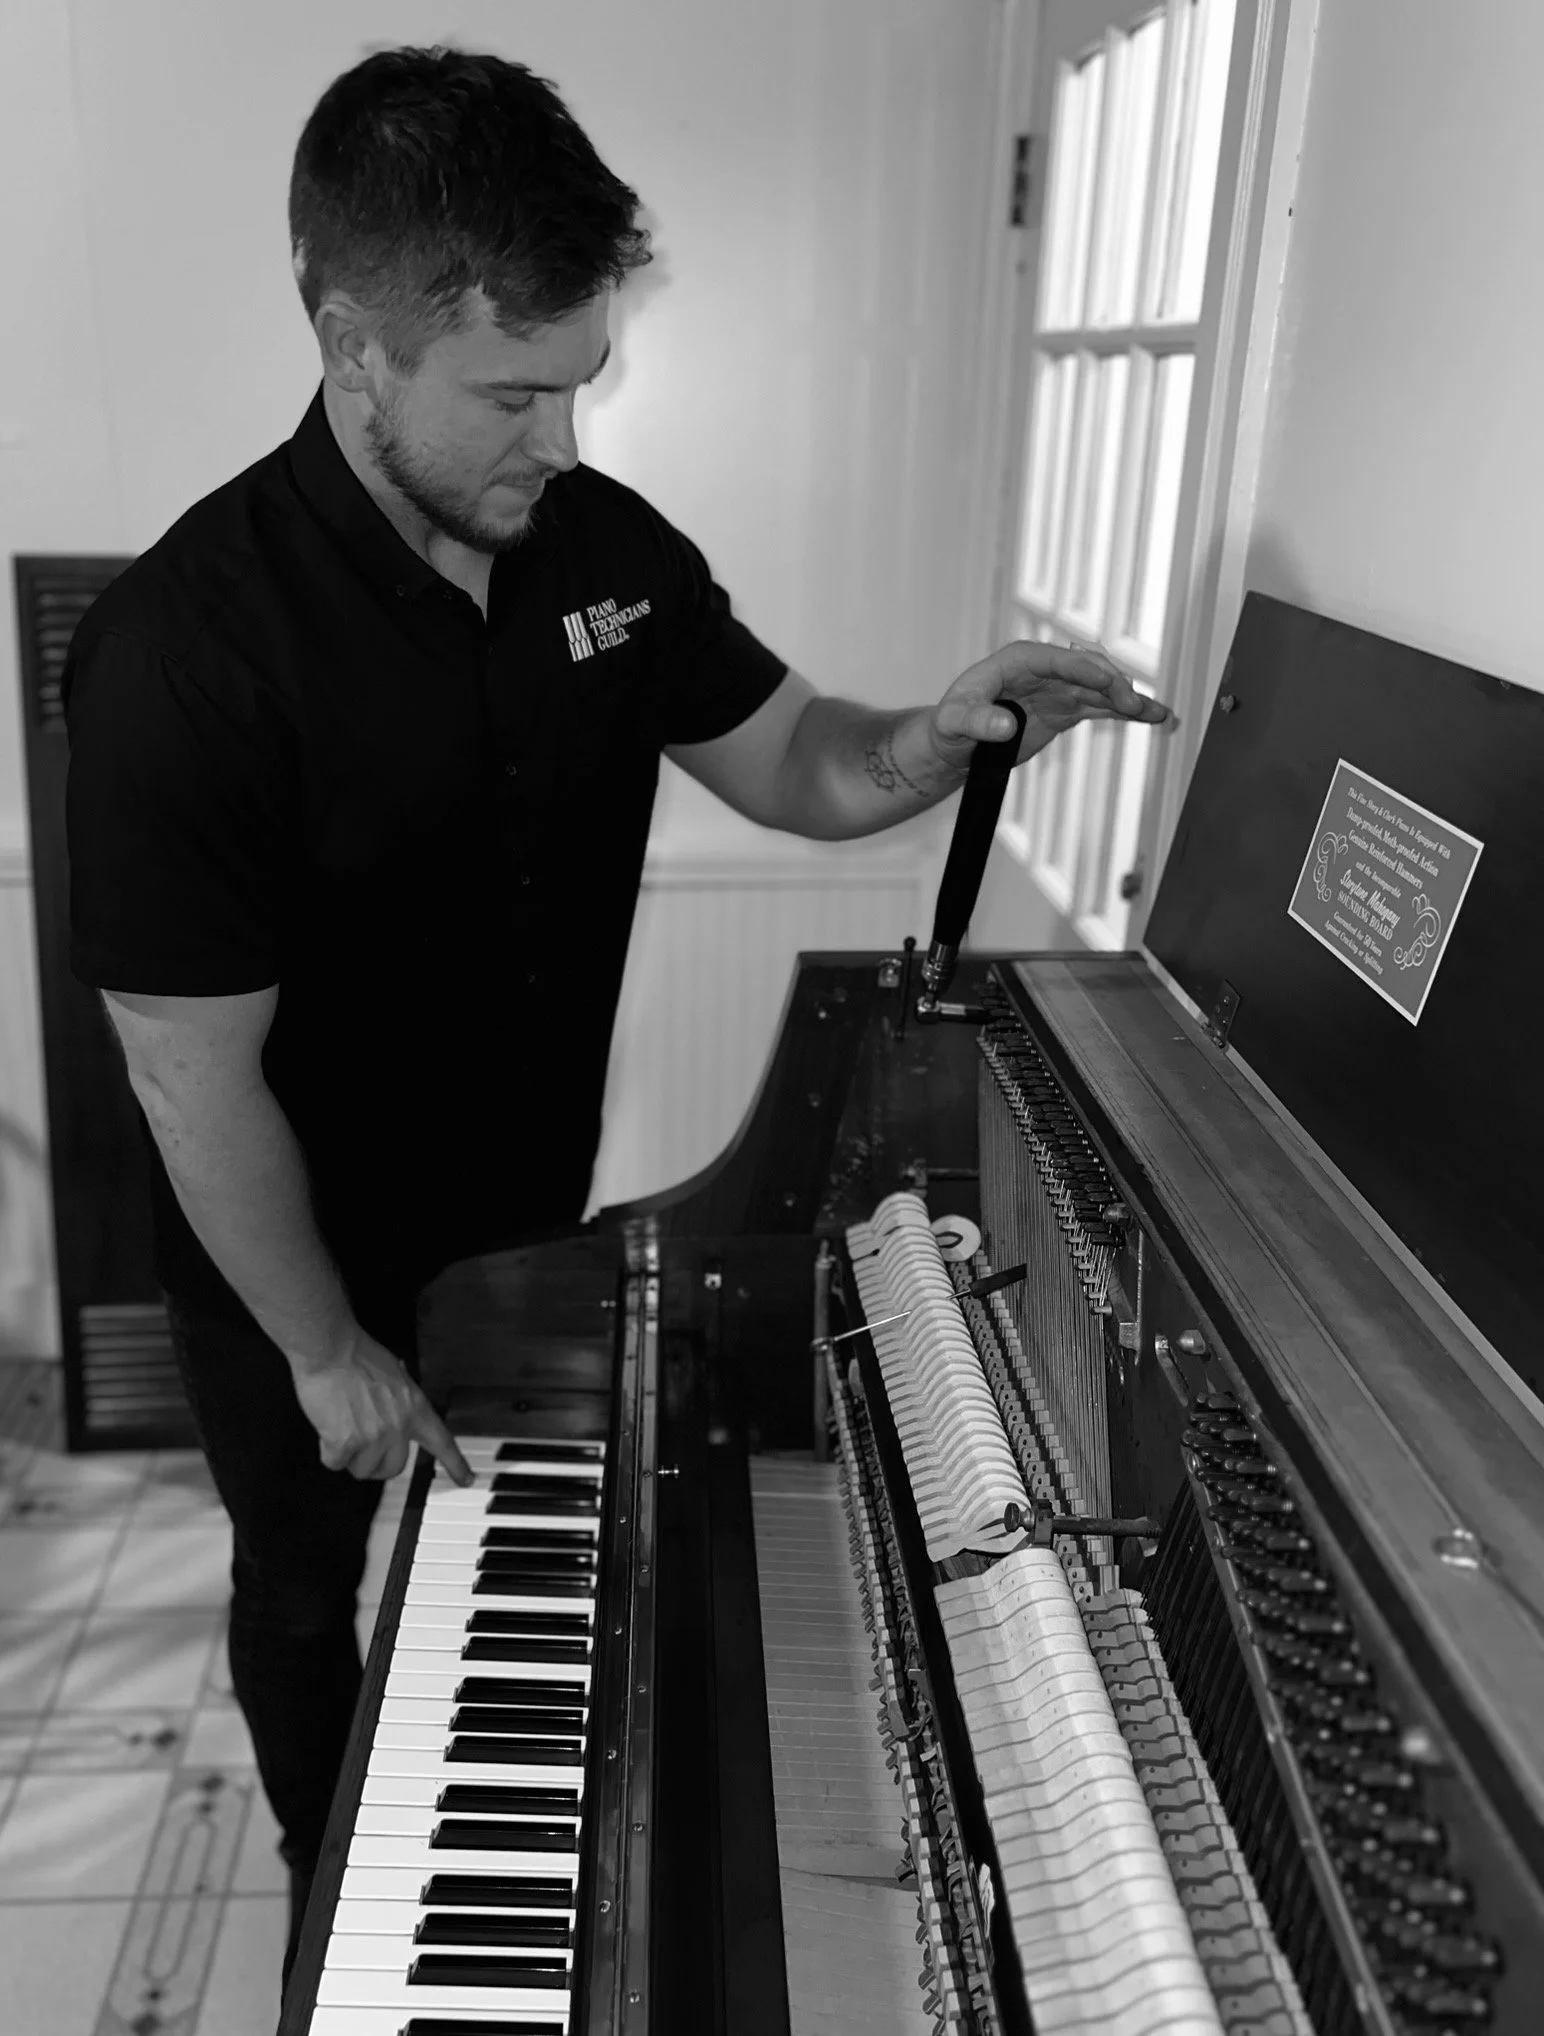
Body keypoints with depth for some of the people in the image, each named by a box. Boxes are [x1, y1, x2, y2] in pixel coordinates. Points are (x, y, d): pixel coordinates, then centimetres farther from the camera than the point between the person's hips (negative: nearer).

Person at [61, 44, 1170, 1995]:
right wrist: (329, 1353, -15)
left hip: (526, 1216, 6)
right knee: (315, 1586, 22)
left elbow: (793, 763, -2)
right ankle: (335, 1891, 53)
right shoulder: (183, 647, -30)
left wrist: (938, 734, -24)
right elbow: (194, 1070, -25)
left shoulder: (608, 547, -12)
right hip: (298, 1262, -5)